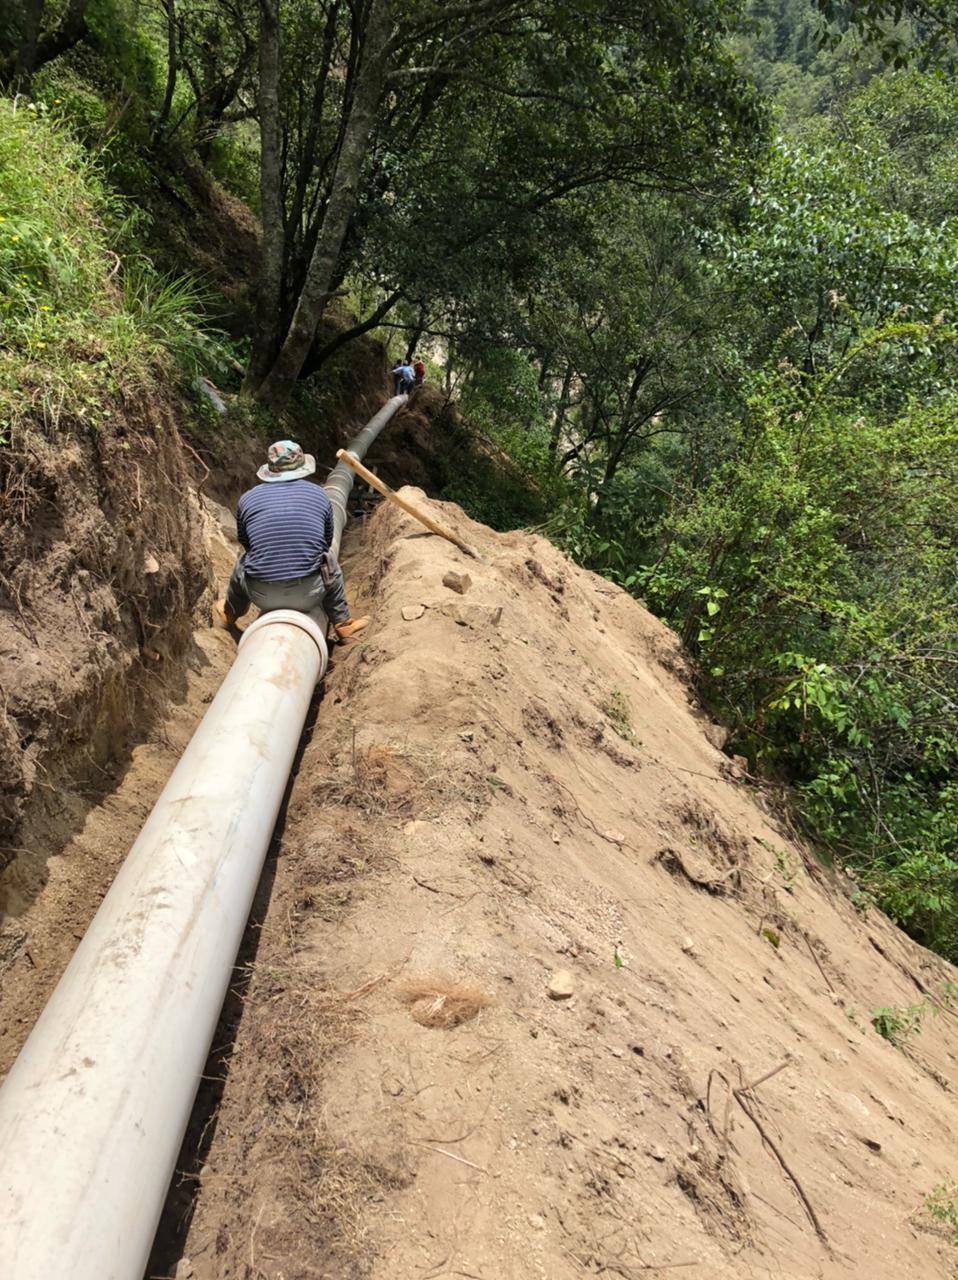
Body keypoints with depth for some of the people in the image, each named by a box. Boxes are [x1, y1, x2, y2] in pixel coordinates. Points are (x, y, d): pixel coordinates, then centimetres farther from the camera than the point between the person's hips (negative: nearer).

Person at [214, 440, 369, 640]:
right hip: (308, 595, -1)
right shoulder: (319, 495, 6)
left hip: (261, 594, 1)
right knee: (328, 559, 29)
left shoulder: (248, 499, 5)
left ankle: (230, 614, 55)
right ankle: (342, 623, 34)